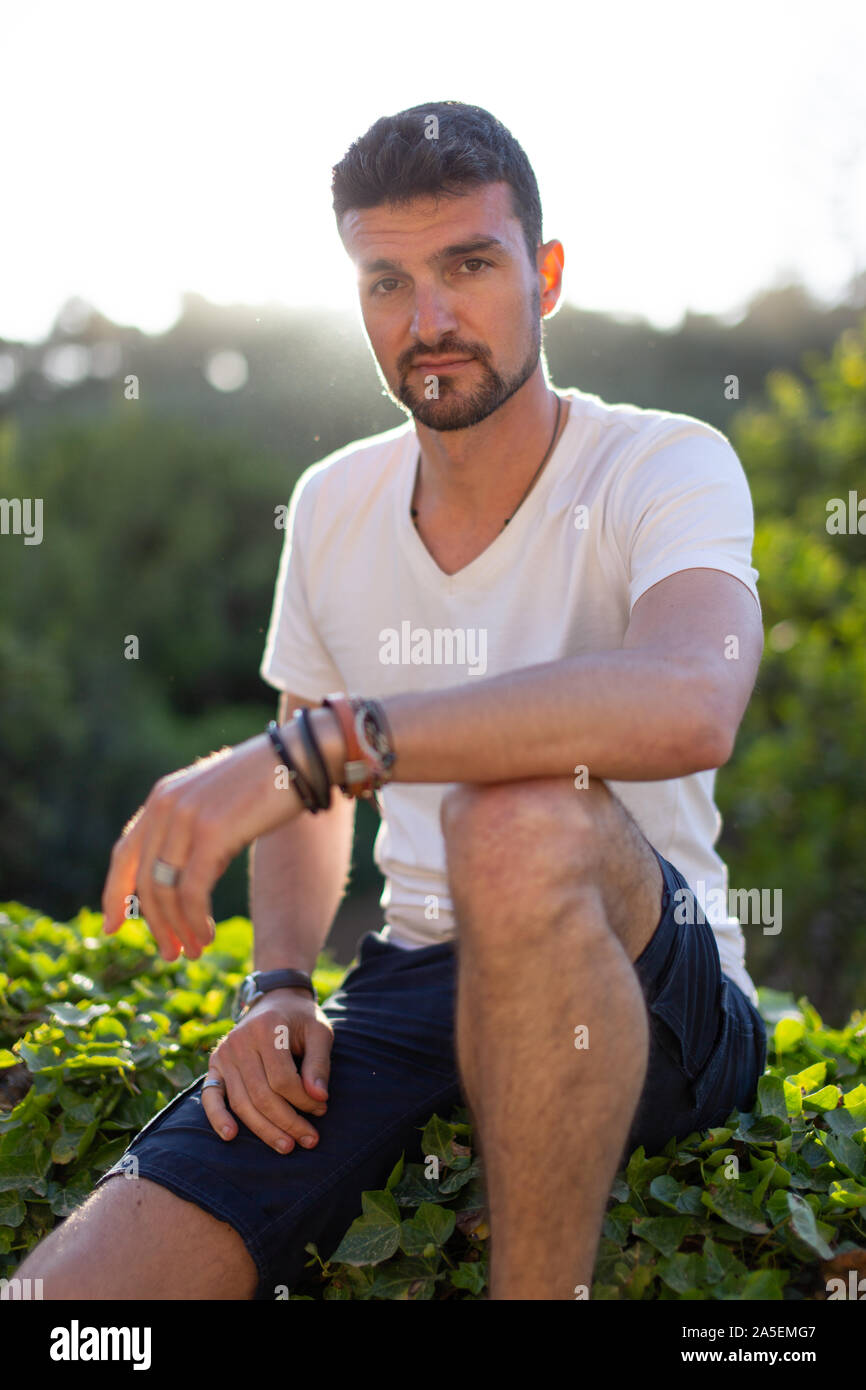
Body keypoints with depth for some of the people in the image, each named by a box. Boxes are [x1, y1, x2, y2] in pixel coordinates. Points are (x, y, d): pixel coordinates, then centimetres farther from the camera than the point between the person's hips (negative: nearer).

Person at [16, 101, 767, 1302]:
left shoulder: (666, 467, -10)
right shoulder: (333, 506, 8)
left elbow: (690, 704, -34)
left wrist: (313, 745, -35)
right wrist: (278, 990, -1)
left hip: (655, 1008, -3)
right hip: (411, 986, 4)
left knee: (515, 819, -39)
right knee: (72, 1286, -19)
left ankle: (545, 1289, -21)